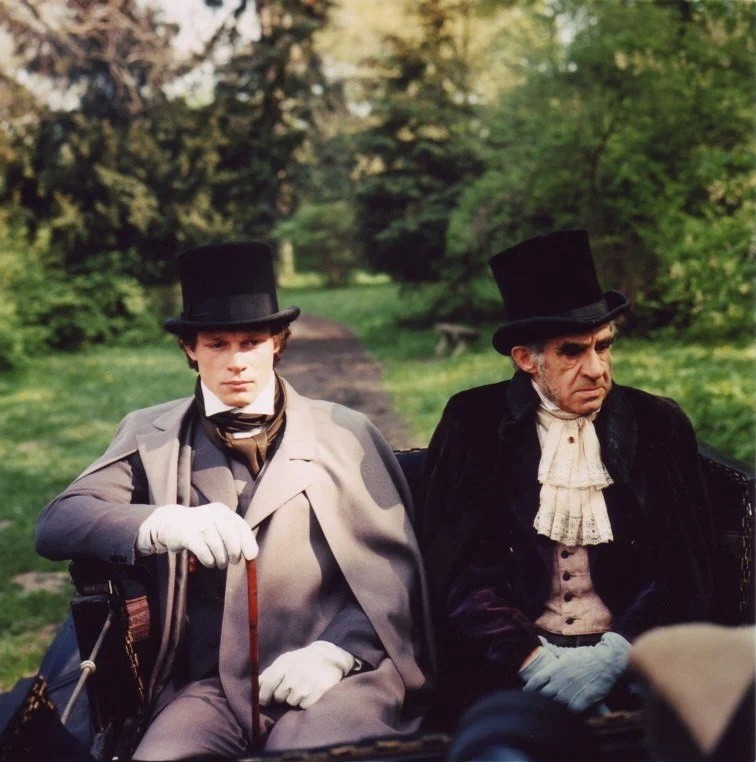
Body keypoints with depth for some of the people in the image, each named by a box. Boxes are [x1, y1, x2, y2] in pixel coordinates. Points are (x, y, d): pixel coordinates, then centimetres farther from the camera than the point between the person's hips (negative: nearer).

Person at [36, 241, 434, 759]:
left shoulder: (345, 433, 9)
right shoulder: (153, 436, 11)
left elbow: (398, 567, 7)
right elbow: (55, 526, -3)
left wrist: (337, 651, -11)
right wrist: (160, 524, -23)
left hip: (337, 678, -1)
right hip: (212, 689, 1)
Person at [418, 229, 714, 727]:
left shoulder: (659, 427, 8)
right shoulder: (473, 424, 4)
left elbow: (684, 569, 5)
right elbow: (453, 565, 0)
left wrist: (615, 655, -12)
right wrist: (530, 658, -15)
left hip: (628, 658, 2)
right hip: (509, 663, -1)